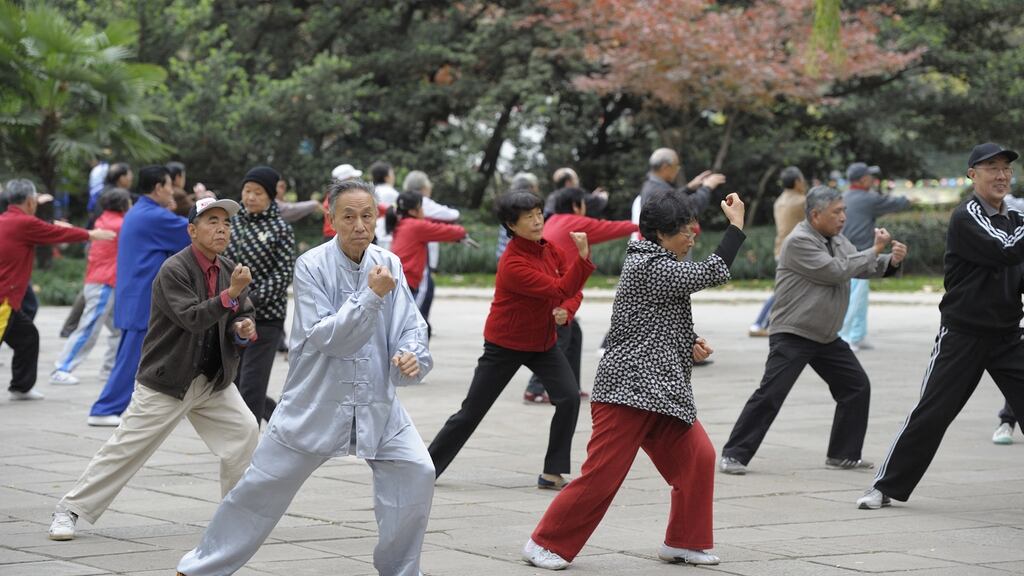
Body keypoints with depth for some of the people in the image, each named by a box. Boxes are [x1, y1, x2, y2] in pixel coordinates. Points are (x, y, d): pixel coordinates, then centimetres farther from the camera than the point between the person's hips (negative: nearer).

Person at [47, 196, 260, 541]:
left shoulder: (228, 270, 5)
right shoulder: (174, 271, -17)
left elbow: (242, 317, 14)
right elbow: (192, 320, -27)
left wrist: (244, 330, -9)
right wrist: (230, 294, -35)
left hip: (214, 380, 6)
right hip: (167, 380, -6)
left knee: (244, 432, -6)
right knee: (126, 448, -5)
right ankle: (70, 510, 5)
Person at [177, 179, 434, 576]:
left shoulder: (389, 265, -1)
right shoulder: (312, 266, -13)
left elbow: (411, 326, -2)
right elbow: (324, 337, -20)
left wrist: (412, 354, -24)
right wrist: (371, 295, -29)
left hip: (377, 403, 3)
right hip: (316, 402, -3)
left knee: (415, 473, -13)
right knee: (263, 487, 4)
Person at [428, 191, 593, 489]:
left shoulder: (549, 249, -3)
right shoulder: (512, 264, -26)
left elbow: (573, 290, 4)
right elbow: (560, 290, -31)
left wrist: (566, 311, -18)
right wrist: (582, 255, -40)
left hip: (543, 342, 6)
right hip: (505, 346, -6)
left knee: (569, 398, -15)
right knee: (471, 412, 1)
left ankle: (553, 473, -6)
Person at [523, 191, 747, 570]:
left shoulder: (652, 263, 16)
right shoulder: (650, 268, -15)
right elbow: (714, 273, -19)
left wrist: (690, 343, 6)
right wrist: (736, 225, -12)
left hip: (661, 389, 10)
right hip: (630, 387, -10)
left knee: (697, 457, 2)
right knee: (603, 472, -8)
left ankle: (683, 542, 13)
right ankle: (545, 544, 2)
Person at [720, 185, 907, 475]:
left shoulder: (837, 240, 12)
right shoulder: (799, 242, -17)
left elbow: (863, 266, 12)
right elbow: (836, 272, -22)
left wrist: (891, 261, -9)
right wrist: (875, 250, -13)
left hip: (826, 337, 9)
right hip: (792, 335, -9)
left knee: (857, 387, 8)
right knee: (770, 395, -13)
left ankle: (843, 454, 17)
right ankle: (735, 454, -8)